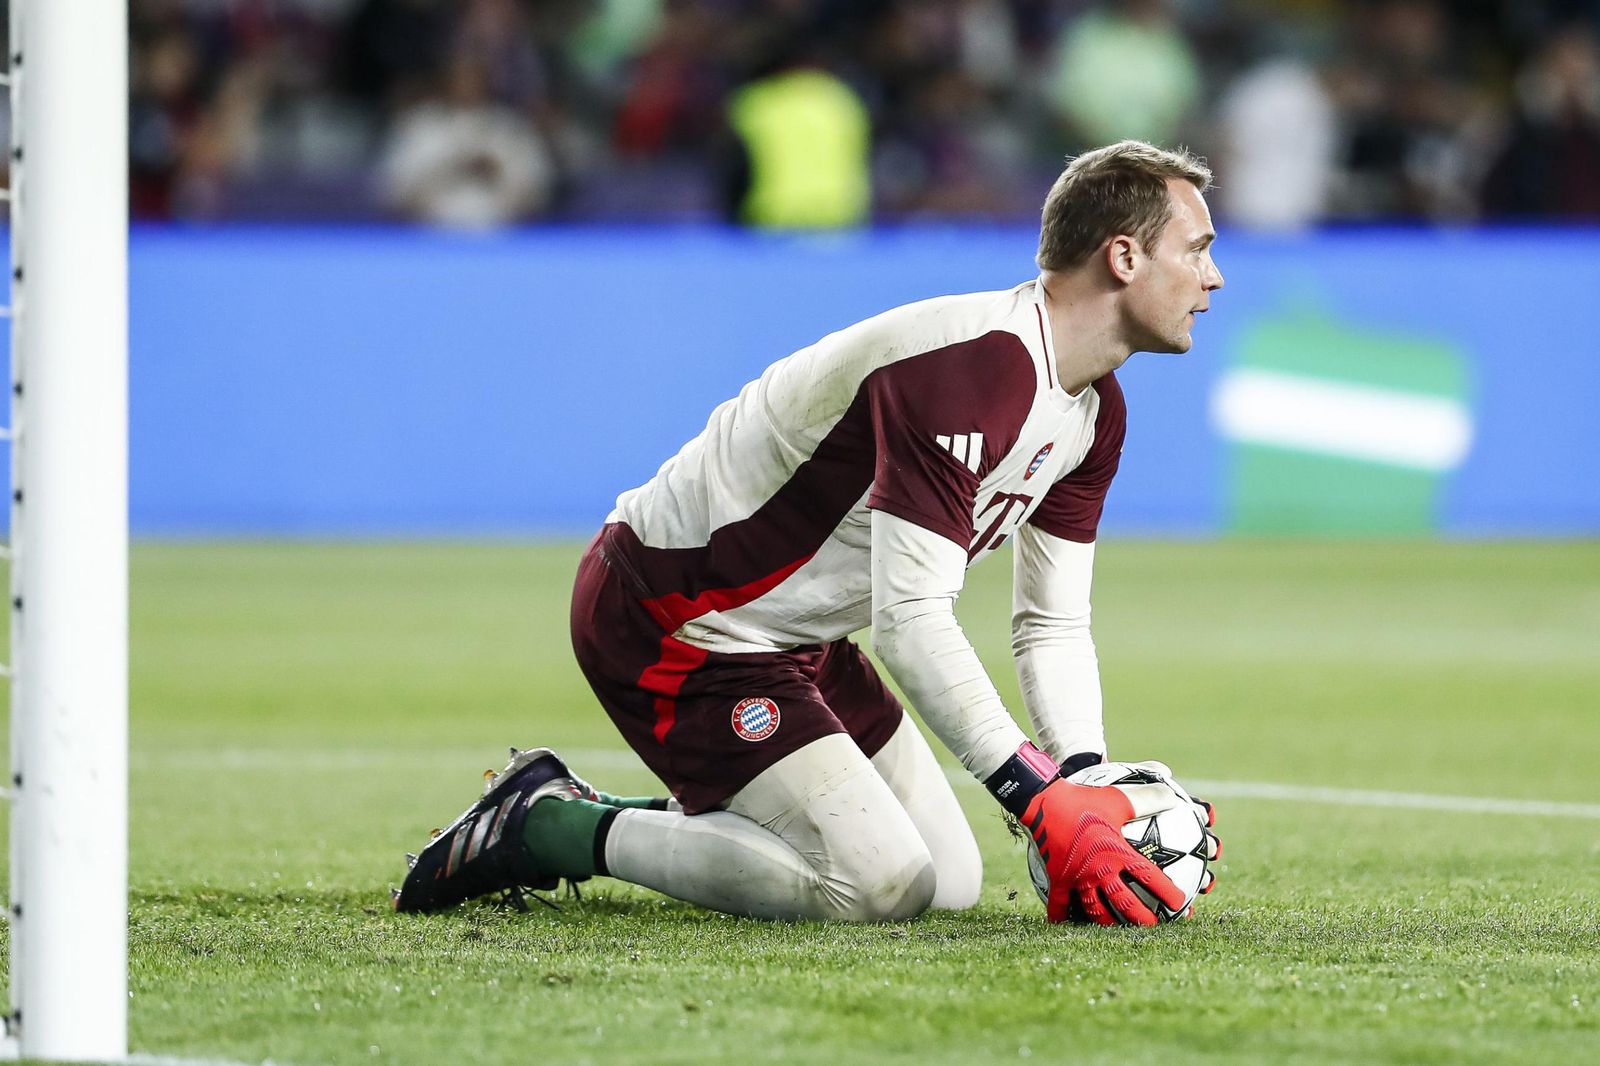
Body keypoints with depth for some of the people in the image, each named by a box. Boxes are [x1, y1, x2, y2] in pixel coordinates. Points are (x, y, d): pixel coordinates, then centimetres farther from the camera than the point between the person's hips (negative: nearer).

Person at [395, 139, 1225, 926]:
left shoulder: (1094, 411, 4)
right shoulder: (964, 368, -29)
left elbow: (1054, 624, 8)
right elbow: (909, 620, -33)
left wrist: (1088, 791, -9)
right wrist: (1048, 804, -34)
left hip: (792, 634, 11)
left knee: (951, 880, 10)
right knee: (881, 884, -21)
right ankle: (543, 824, -8)